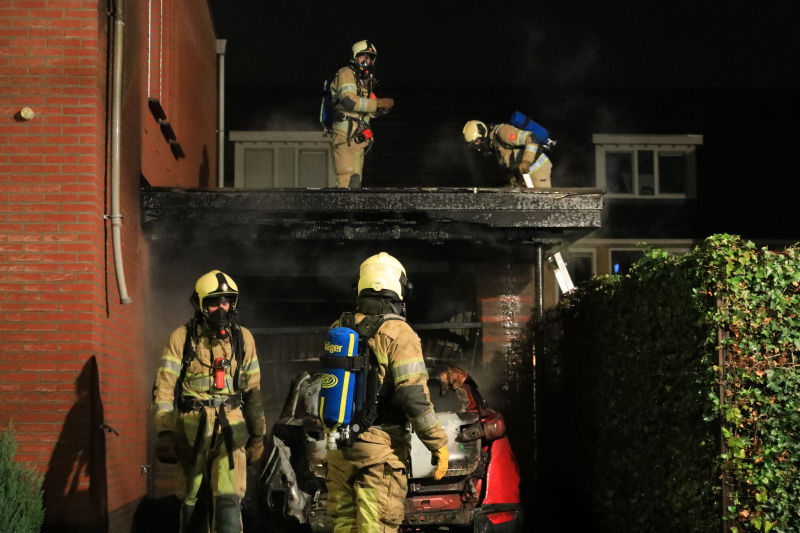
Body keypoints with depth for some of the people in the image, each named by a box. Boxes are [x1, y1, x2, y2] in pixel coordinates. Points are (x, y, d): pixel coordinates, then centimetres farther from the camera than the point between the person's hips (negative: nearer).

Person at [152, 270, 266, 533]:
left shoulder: (243, 338, 7)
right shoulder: (182, 338, -1)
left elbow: (253, 390, 13)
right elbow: (164, 388, -3)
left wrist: (258, 434, 12)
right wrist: (164, 433, -11)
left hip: (230, 430, 1)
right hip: (192, 430, 0)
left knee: (228, 501, -11)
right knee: (191, 501, 9)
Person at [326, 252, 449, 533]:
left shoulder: (338, 329, 7)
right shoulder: (398, 333, -11)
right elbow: (414, 396, -17)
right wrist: (438, 444, -9)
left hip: (339, 446, 6)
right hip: (380, 446, -6)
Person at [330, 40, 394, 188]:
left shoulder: (366, 81, 23)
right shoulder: (346, 74, -3)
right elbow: (349, 101, -20)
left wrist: (382, 109, 5)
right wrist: (378, 103, -16)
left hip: (358, 137, 9)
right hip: (345, 136, -9)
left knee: (355, 181, 9)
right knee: (348, 180, -19)